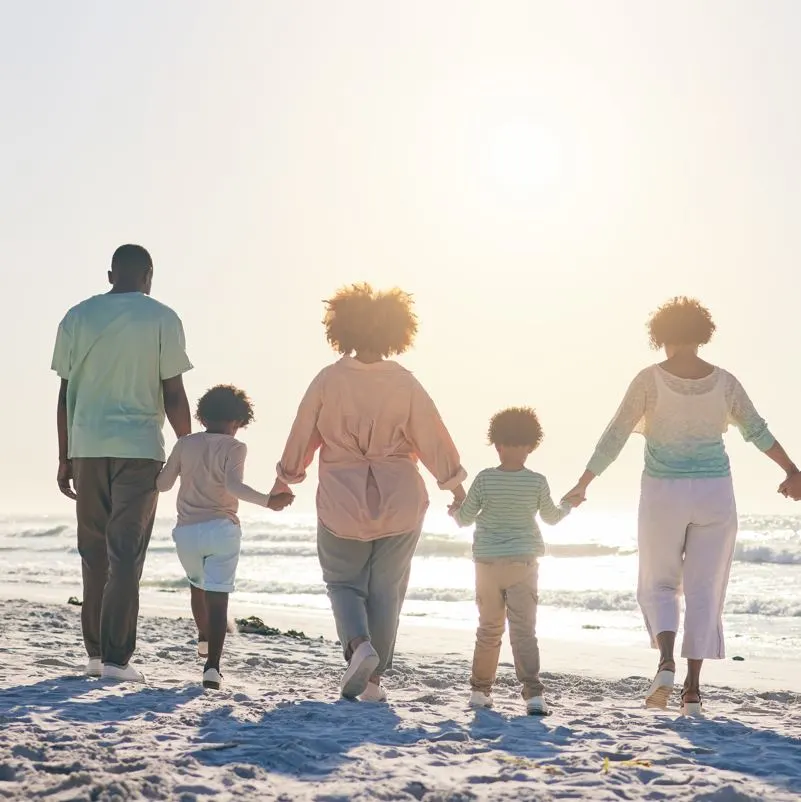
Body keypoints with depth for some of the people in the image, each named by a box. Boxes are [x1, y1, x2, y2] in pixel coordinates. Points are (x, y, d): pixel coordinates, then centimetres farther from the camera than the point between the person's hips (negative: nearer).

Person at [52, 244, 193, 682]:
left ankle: (95, 652, 17)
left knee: (94, 554, 13)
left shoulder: (77, 317, 7)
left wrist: (64, 459, 13)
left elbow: (66, 393, 8)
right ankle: (116, 658, -6)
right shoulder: (162, 319, -1)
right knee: (125, 555, -2)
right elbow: (174, 394, -4)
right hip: (139, 449, -3)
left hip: (86, 449, 3)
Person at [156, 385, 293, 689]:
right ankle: (212, 666, -20)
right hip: (222, 529, -4)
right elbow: (234, 485, -22)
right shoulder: (234, 448, -5)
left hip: (187, 530, 4)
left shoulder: (185, 444, 6)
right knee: (218, 595, -7)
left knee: (198, 585, 28)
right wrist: (268, 501, -22)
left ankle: (204, 639, 49)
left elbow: (162, 484, 10)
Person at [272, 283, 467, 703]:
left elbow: (302, 435, 2)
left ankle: (359, 644, -13)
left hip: (343, 503, -1)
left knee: (344, 582, 15)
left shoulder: (329, 380, -7)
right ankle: (372, 679, 13)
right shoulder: (405, 384, -6)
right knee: (386, 589, 12)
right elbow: (433, 438, 0)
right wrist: (455, 484, 14)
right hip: (401, 503, 1)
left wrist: (285, 479, 18)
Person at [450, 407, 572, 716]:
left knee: (489, 628, 15)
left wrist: (454, 511, 25)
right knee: (524, 630, -2)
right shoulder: (538, 482, -5)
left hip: (487, 563, 1)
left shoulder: (484, 480, -7)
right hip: (523, 563, -1)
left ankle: (480, 690, 22)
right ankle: (533, 693, -12)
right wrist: (568, 505, 33)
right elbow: (552, 517, 11)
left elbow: (465, 518, 2)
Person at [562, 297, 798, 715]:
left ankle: (666, 662, -11)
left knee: (659, 585, 14)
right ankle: (693, 688, 4)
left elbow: (614, 436, -7)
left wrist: (582, 485, 2)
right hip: (714, 493, 2)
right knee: (705, 590, 8)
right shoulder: (723, 381, 0)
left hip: (664, 493, -2)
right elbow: (757, 432, 7)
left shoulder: (650, 379, -8)